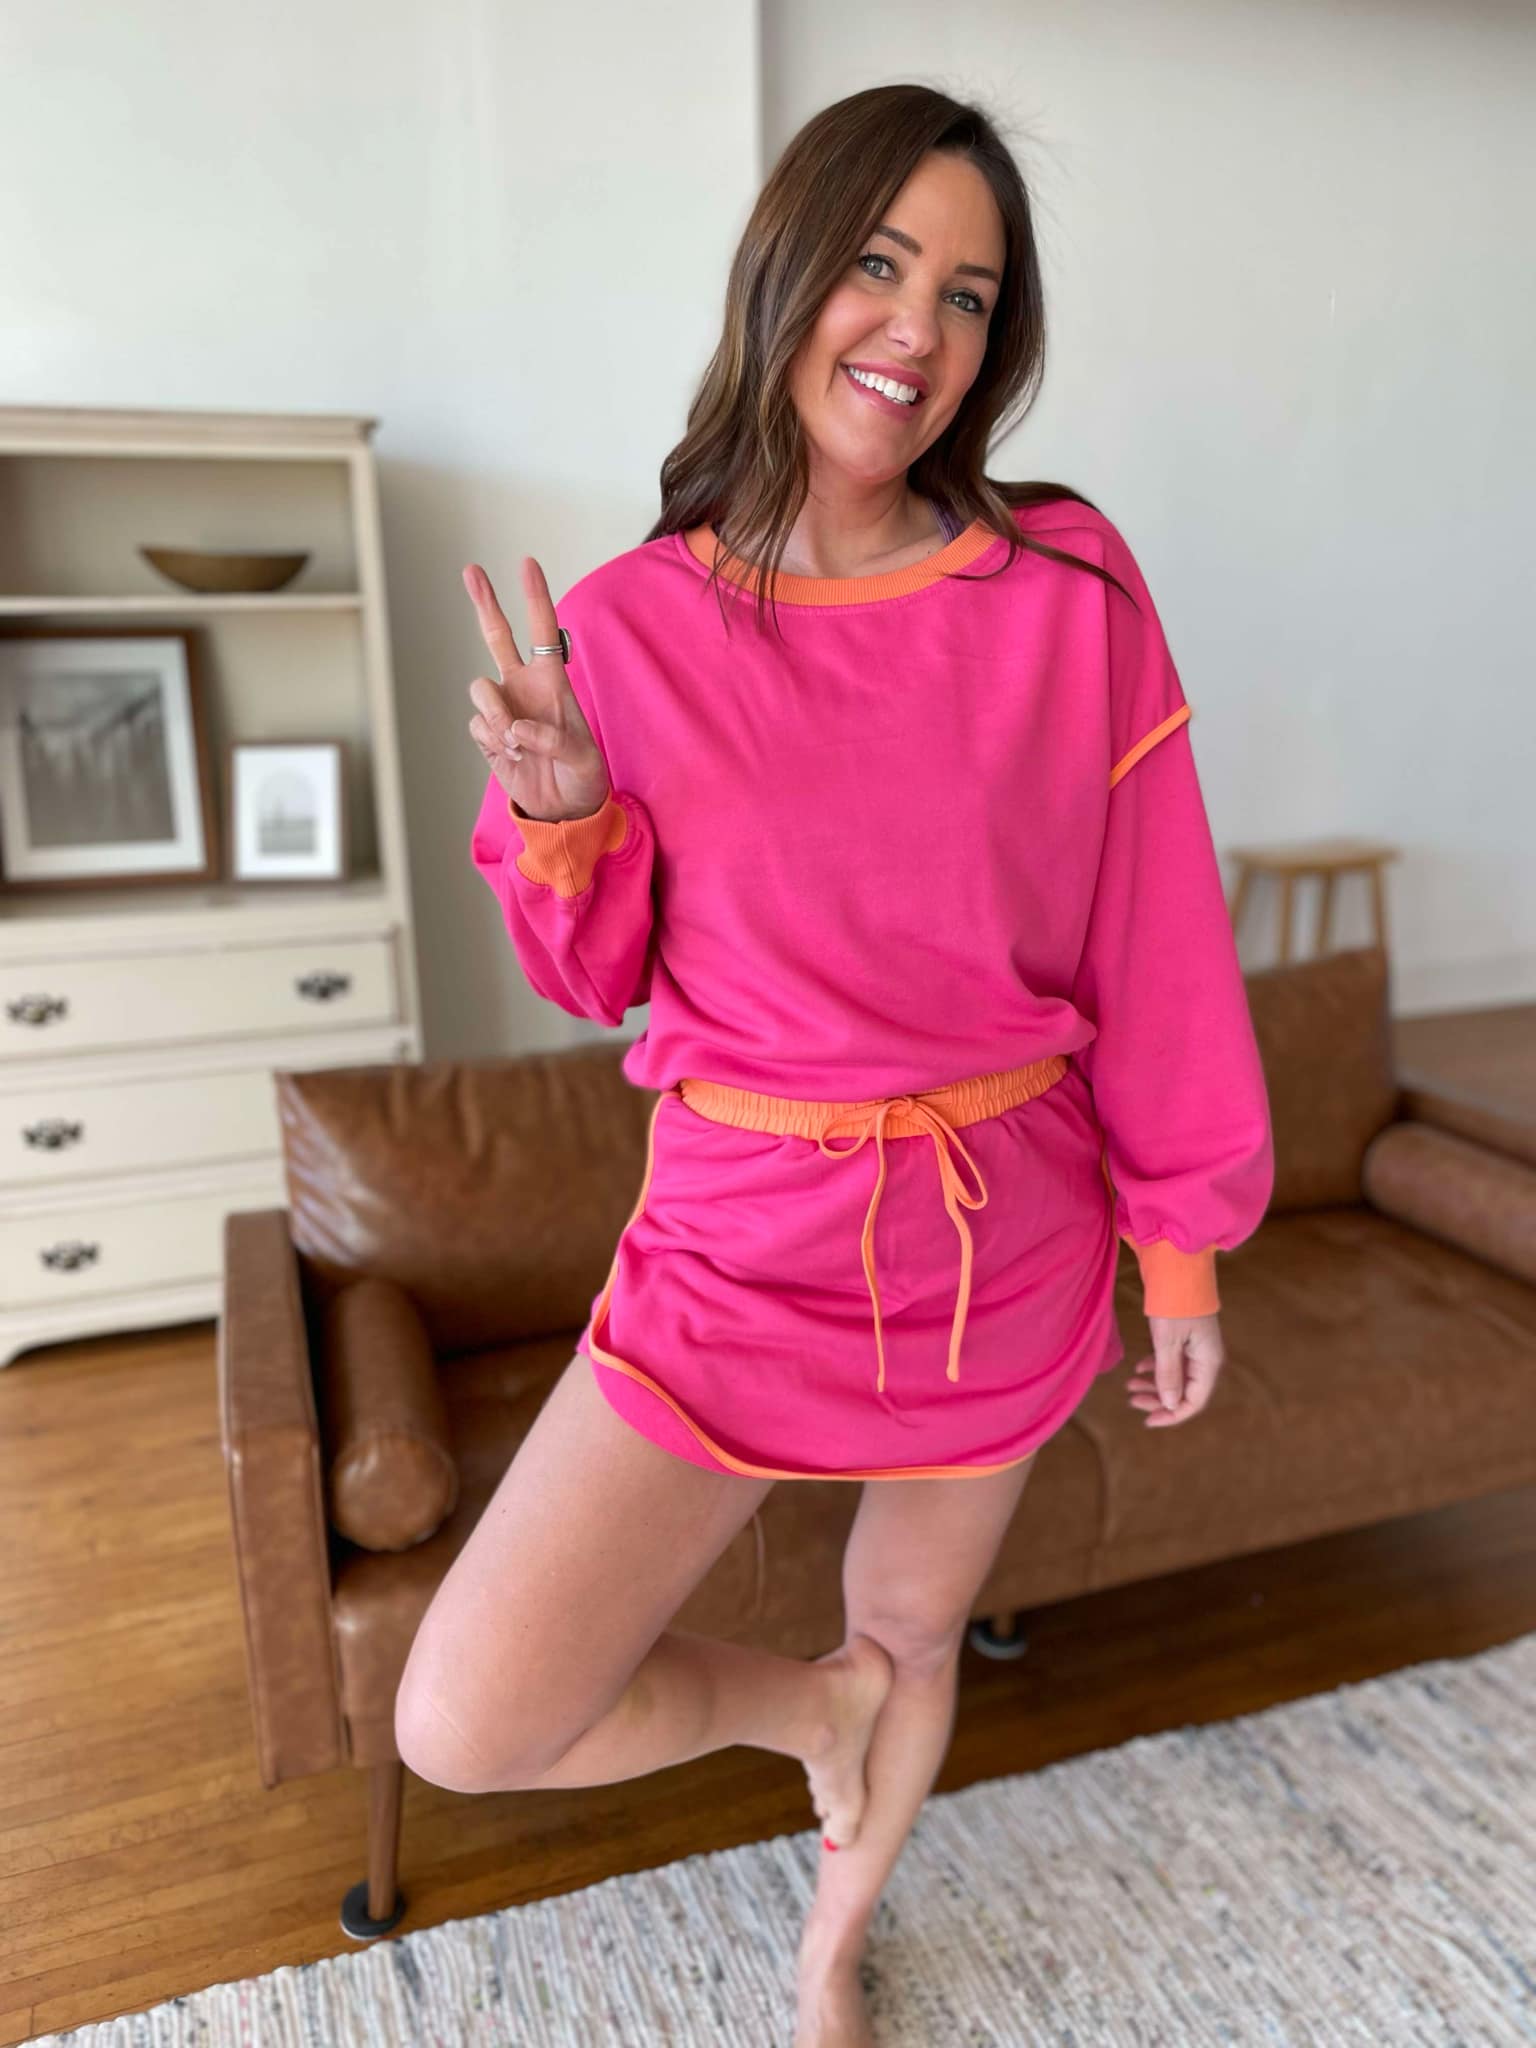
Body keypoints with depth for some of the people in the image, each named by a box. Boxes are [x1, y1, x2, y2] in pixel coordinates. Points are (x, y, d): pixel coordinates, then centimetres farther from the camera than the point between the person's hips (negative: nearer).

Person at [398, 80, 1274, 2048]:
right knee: (461, 1723, -5)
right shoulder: (632, 621, -5)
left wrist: (1182, 1238, 2)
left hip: (1008, 1238, 1)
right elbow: (606, 977, 3)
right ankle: (807, 1700, 27)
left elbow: (1156, 944, -2)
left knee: (914, 1634, 22)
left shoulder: (1072, 590, -7)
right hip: (744, 1236, 0)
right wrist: (557, 806, -17)